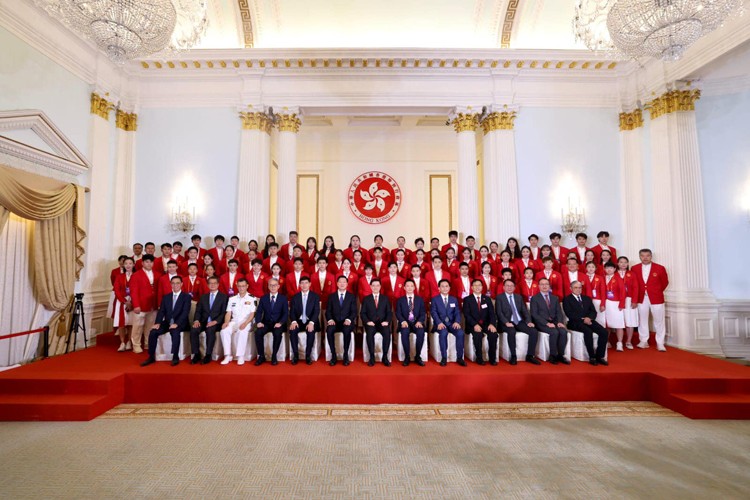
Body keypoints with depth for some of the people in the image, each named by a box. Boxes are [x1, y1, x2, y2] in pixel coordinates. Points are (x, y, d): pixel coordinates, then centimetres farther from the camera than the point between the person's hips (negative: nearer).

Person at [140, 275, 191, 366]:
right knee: (153, 332, -18)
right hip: (167, 322, 5)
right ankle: (151, 357, -4)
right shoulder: (166, 297, 14)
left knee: (175, 332, -34)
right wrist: (157, 323, -12)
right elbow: (161, 311, 6)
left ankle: (175, 357, -22)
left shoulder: (186, 297, -2)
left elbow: (185, 312, -13)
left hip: (180, 324, -5)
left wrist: (176, 324, -25)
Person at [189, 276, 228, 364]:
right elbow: (198, 311, 12)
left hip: (215, 322, -4)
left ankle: (208, 355, -22)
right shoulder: (203, 297, 20)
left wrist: (215, 321, -18)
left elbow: (224, 312, -3)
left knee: (210, 330, -34)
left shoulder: (224, 297, 6)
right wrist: (196, 320, -8)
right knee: (193, 330, -26)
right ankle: (196, 354, -14)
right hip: (203, 321, 4)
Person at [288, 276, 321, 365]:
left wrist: (311, 322, -23)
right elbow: (292, 311, 2)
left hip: (310, 322, -2)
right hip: (298, 321, 2)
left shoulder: (315, 296, 3)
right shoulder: (295, 297, 10)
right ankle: (295, 355, -14)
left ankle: (308, 355, -15)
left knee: (311, 332, -32)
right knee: (292, 330, -28)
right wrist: (293, 321, -19)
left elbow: (316, 311, -6)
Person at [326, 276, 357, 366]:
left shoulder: (352, 296, 8)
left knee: (347, 331, -35)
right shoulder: (331, 296, 12)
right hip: (334, 322, 1)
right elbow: (328, 311, 6)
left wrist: (348, 320, -18)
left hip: (347, 322, -1)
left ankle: (346, 355, -18)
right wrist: (330, 319, -14)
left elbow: (354, 311, 1)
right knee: (329, 330, -32)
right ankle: (333, 355, -17)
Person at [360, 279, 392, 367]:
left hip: (382, 323, 0)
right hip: (371, 323, 0)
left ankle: (385, 356, -20)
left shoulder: (385, 298, 15)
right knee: (369, 333, -33)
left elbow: (389, 312, 8)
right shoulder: (366, 299, 12)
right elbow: (362, 313, 5)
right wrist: (367, 321, -13)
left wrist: (387, 321, -11)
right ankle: (372, 356, -21)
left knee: (387, 332, -32)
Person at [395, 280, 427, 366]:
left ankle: (417, 356, -14)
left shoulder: (420, 299, 13)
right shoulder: (400, 300, 12)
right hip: (405, 323, 0)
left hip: (417, 323, 1)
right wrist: (403, 321, -19)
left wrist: (419, 321, -16)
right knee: (404, 332, -33)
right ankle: (407, 356, -17)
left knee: (421, 332, -32)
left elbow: (423, 313, 5)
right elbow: (398, 313, 1)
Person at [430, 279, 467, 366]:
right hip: (440, 324, -3)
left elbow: (457, 312, 7)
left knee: (460, 333, -27)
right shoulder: (434, 299, 6)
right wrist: (439, 322, -24)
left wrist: (457, 322, -15)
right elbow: (433, 312, -6)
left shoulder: (454, 299, 16)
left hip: (452, 323, 3)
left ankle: (459, 357, -13)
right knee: (443, 333, -35)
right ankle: (444, 358, -22)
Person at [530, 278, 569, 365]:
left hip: (554, 322, 4)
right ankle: (553, 356, -14)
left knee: (564, 331, -25)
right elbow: (534, 314, -7)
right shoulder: (535, 298, 2)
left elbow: (559, 312, 10)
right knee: (554, 332, -30)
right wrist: (547, 323, -19)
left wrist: (559, 322, -10)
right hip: (541, 323, -4)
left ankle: (560, 355, -12)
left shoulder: (555, 298, 18)